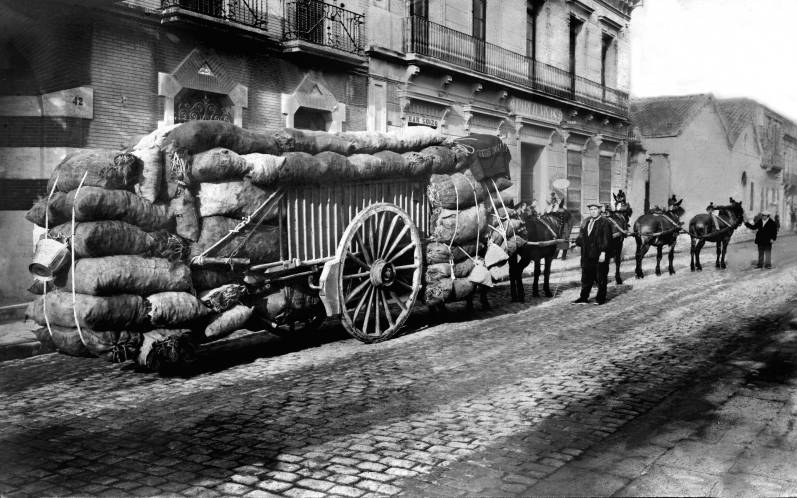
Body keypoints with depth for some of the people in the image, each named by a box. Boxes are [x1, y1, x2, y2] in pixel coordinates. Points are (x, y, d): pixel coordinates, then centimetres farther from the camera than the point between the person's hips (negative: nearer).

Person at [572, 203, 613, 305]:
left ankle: (601, 298, 14)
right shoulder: (587, 222, 14)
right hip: (587, 256, 7)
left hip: (599, 255, -7)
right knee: (586, 277, 11)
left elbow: (606, 239, -13)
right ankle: (584, 297, 17)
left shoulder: (604, 222, -8)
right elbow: (582, 236, 18)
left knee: (600, 277, 4)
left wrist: (603, 252, -18)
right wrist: (576, 243, 1)